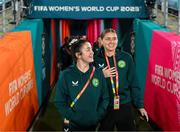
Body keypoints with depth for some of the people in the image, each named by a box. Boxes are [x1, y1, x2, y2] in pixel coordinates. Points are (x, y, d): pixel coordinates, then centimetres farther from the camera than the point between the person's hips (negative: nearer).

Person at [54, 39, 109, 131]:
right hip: (73, 125, -2)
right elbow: (59, 101, -7)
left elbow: (105, 98, 3)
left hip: (92, 124, 2)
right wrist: (73, 117, -13)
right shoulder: (66, 75, -9)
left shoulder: (98, 73, -2)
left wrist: (98, 116, -6)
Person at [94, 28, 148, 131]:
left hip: (124, 106, 1)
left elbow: (133, 84, 3)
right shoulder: (96, 60, -2)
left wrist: (140, 105, 1)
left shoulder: (126, 57, -1)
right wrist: (102, 76, -14)